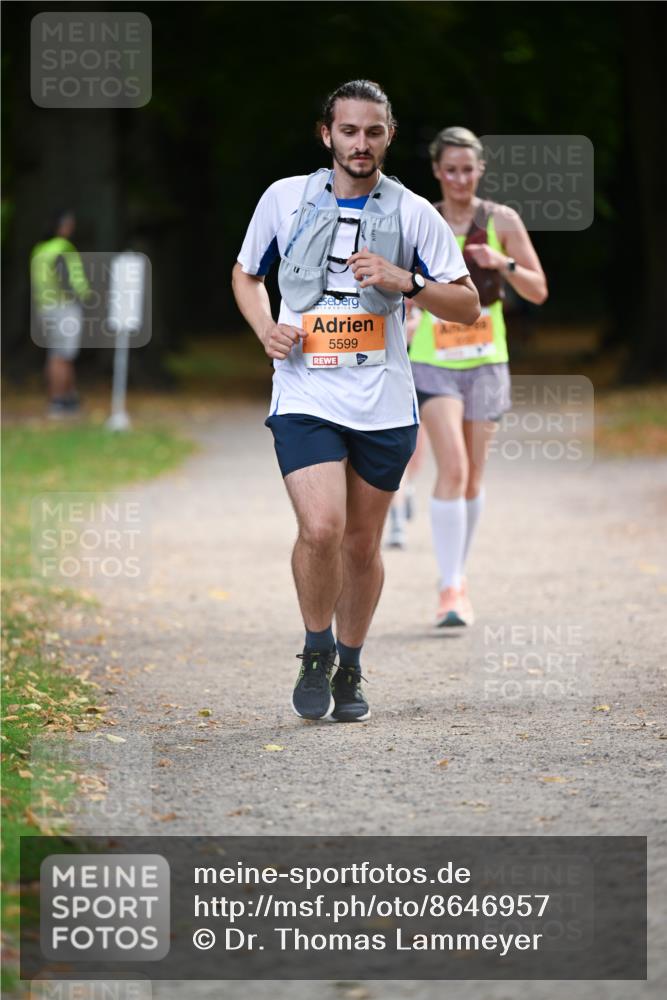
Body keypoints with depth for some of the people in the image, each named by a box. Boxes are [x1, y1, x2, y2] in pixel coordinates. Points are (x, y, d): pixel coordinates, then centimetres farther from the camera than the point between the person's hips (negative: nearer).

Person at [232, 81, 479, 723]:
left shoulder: (413, 213, 2)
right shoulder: (285, 198, 3)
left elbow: (468, 307, 4)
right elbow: (245, 274, 19)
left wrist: (405, 283, -14)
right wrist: (265, 328, -1)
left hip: (384, 404, 1)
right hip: (305, 397, -1)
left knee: (362, 544, 9)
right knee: (321, 529, -19)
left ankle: (350, 671, 28)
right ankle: (316, 655, 3)